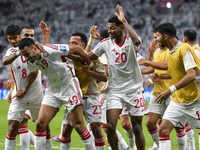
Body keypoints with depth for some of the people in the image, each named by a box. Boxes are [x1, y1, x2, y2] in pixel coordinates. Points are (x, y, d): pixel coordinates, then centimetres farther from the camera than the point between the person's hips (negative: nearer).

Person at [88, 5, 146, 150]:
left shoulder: (130, 40, -8)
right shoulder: (106, 43, 2)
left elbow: (137, 41, -33)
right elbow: (88, 57, 10)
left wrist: (124, 21, -29)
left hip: (134, 90, -2)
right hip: (115, 90, 2)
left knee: (137, 128, 2)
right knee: (110, 127, -11)